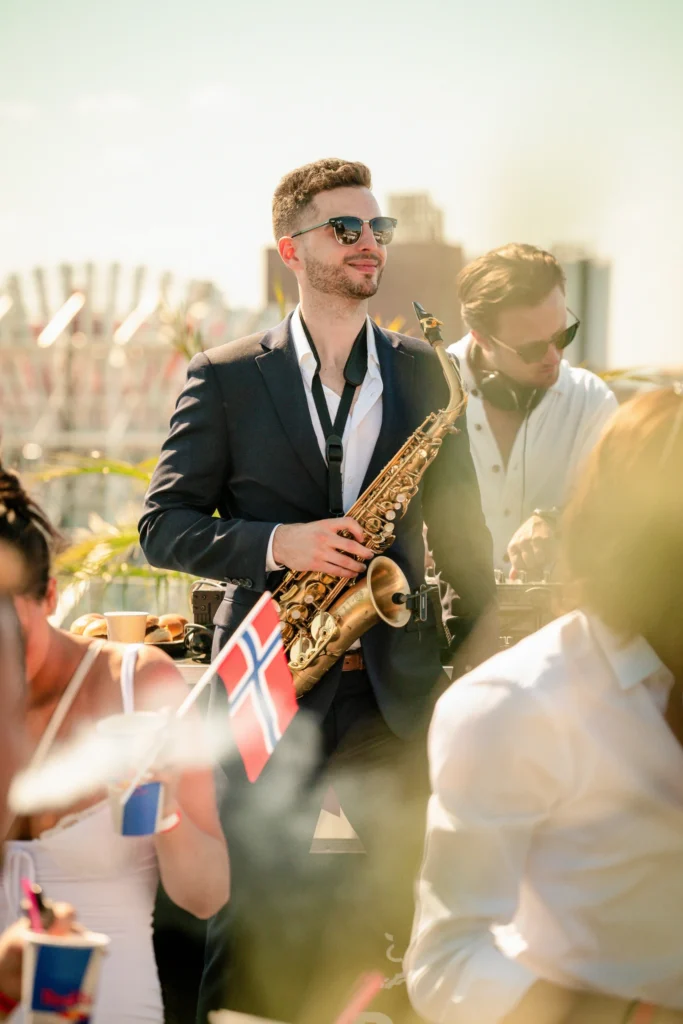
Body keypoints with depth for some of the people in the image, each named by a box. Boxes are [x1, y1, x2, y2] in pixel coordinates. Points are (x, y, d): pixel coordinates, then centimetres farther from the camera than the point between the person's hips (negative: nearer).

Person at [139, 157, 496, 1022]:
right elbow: (163, 523, 0)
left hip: (393, 685, 2)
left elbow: (457, 521, 15)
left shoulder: (420, 372, 10)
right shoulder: (224, 378, 1)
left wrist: (485, 634, 5)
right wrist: (276, 544, -15)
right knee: (255, 925, 1)